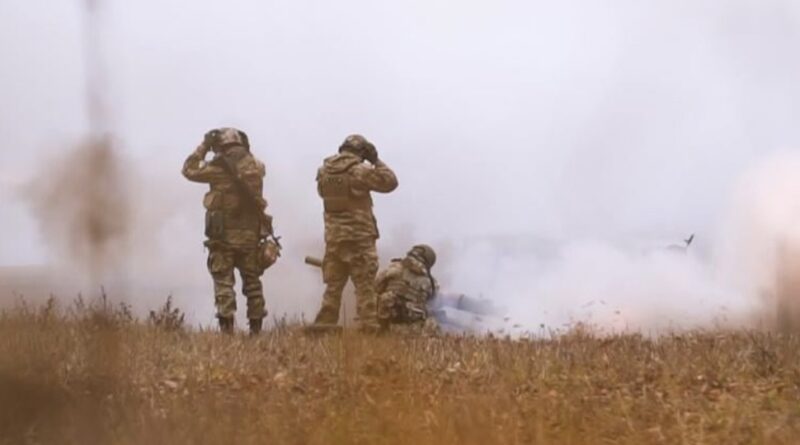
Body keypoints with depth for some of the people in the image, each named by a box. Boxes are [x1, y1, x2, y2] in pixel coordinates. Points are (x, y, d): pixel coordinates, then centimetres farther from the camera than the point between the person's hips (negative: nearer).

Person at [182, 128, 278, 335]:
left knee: (223, 281, -1)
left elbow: (189, 170, 2)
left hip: (223, 234, -4)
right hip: (251, 233, 4)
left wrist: (203, 147, 6)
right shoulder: (256, 167, 2)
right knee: (252, 281, 12)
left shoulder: (218, 168, -11)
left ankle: (226, 328, -9)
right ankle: (256, 328, 12)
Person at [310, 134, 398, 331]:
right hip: (359, 237, -6)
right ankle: (368, 327, -6)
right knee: (365, 286, -2)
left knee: (333, 286, 12)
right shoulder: (359, 171, -12)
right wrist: (376, 161, 2)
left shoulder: (324, 171, 4)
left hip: (333, 237, 6)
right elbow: (390, 182, -8)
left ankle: (324, 325, 10)